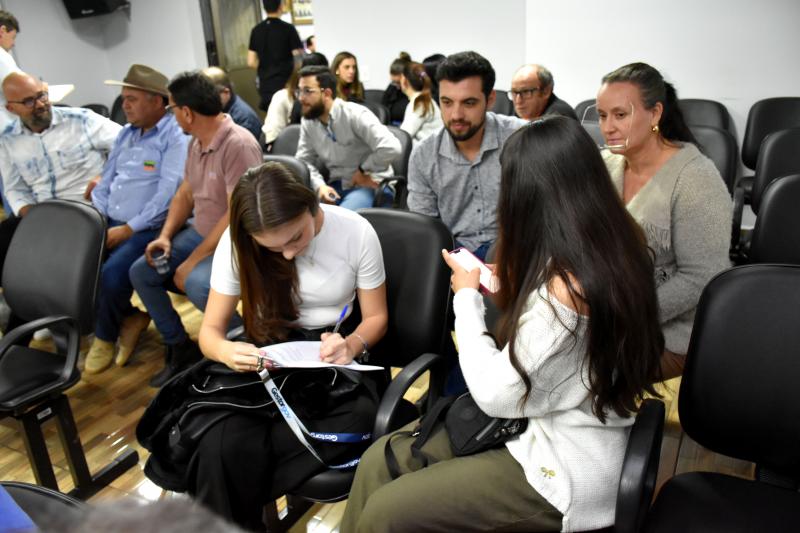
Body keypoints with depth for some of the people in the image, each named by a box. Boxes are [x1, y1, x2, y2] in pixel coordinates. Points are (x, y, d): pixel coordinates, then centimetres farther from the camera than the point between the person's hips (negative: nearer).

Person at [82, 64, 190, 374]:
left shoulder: (175, 137, -10)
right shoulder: (126, 134, 18)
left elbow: (167, 195, -19)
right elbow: (107, 179, 20)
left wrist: (129, 229, -18)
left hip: (147, 230, -8)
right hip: (109, 222, 8)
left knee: (110, 275, -28)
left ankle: (105, 337, 4)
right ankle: (129, 318, 6)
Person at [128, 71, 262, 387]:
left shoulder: (238, 145, -24)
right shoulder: (196, 142, 6)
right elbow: (185, 195, 15)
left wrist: (192, 261, -23)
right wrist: (165, 236, -2)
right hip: (199, 232, 9)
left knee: (196, 284, -33)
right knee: (140, 272, 2)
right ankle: (180, 347, 14)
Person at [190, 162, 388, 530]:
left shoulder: (357, 232, -11)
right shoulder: (238, 242, -8)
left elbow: (376, 317, 1)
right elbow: (210, 330, -3)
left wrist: (351, 345, -23)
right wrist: (226, 351, -28)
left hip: (333, 357, 0)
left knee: (360, 423, -34)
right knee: (222, 445, -32)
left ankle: (237, 494, -13)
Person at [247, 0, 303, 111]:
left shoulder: (256, 30, 5)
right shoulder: (288, 29, -8)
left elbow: (251, 62, 5)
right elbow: (299, 61, -11)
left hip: (265, 86, 4)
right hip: (286, 84, -4)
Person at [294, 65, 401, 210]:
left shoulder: (355, 114, -18)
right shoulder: (307, 121, 3)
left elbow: (391, 148, -29)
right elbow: (303, 160, 4)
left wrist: (363, 171, -15)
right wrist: (320, 185, -15)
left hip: (370, 186, -6)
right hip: (338, 185, 6)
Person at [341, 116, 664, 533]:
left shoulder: (564, 286, -30)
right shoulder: (614, 251, -2)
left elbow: (495, 395, -20)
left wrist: (467, 295, -10)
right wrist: (511, 285, 4)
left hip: (563, 472, -8)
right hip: (548, 432, 9)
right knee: (379, 461, 5)